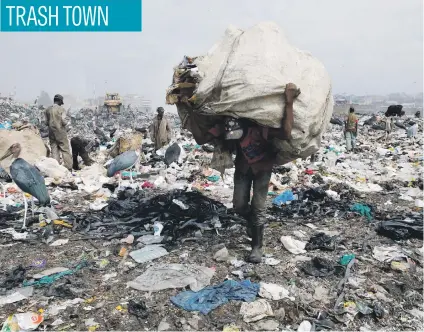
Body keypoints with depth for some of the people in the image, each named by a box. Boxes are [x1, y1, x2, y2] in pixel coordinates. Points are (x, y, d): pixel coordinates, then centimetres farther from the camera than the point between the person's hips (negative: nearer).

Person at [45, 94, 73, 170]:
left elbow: (47, 122, 8)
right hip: (60, 132, -4)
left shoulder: (48, 110, 6)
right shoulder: (61, 109, -8)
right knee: (65, 150, 1)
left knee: (54, 151, 8)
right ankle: (69, 168, 0)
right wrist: (66, 122, 6)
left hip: (51, 132, 4)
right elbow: (64, 121, -15)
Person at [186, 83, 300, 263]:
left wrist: (289, 102, -59)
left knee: (258, 206, -7)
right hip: (242, 166, 4)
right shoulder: (224, 126, -25)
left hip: (263, 167, -4)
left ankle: (257, 246, 10)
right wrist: (191, 111, -34)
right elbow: (201, 138, -27)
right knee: (239, 205, 2)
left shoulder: (258, 127, -39)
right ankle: (251, 221, 37)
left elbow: (286, 134, -53)